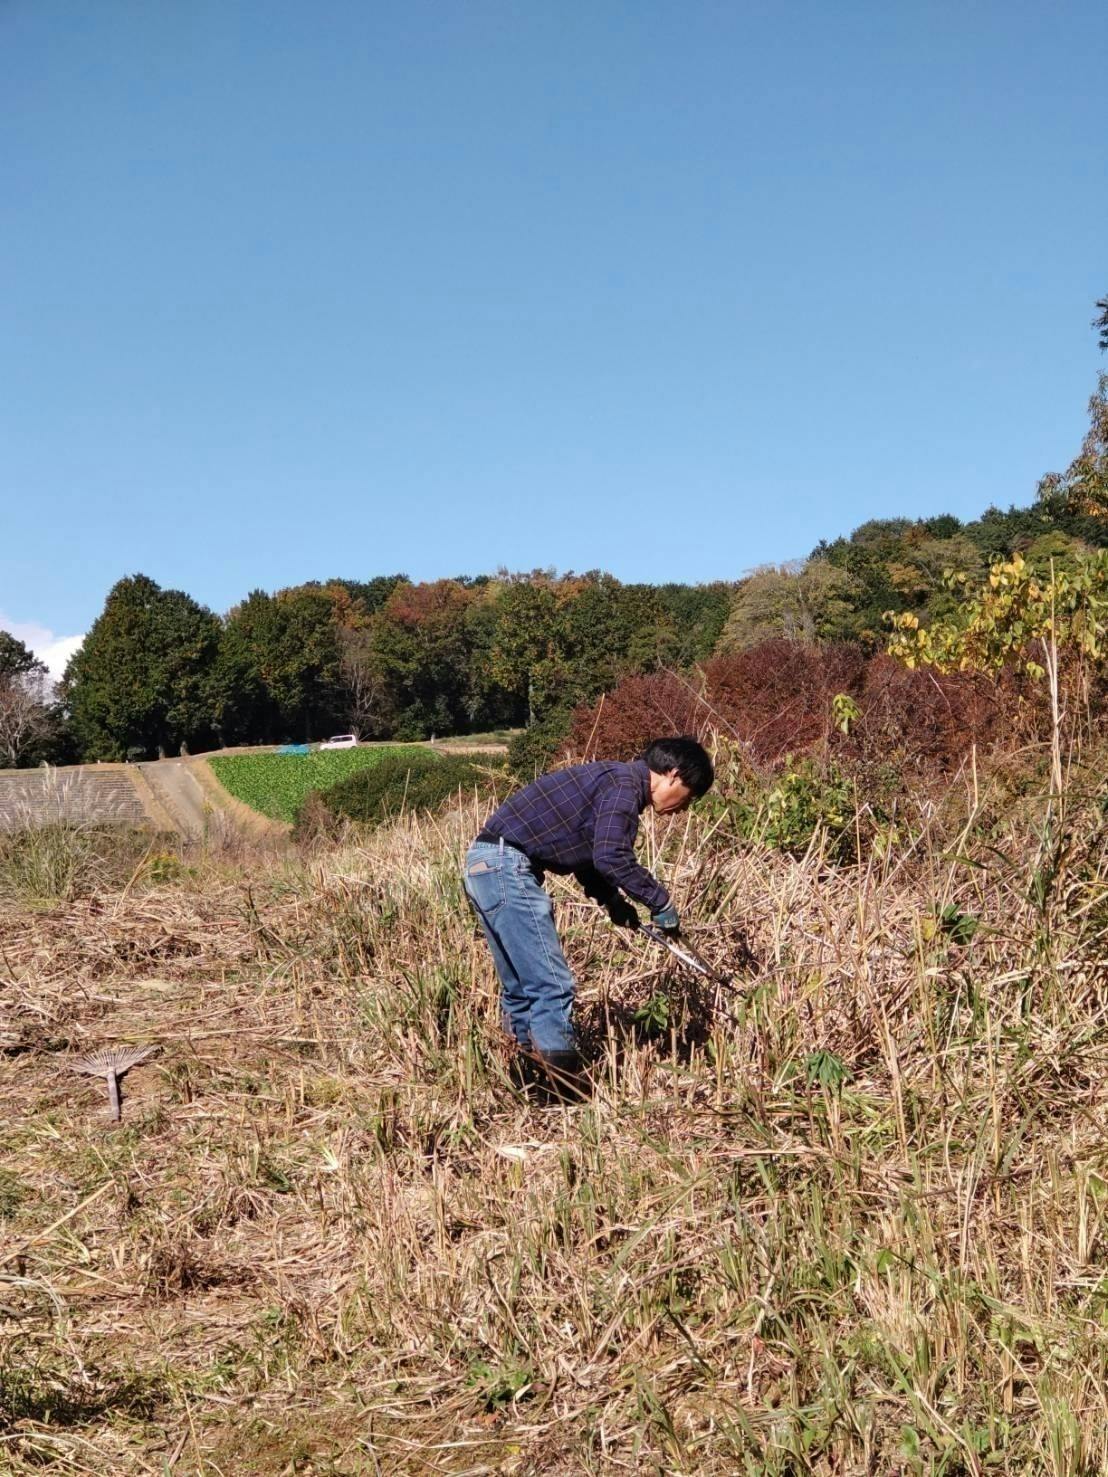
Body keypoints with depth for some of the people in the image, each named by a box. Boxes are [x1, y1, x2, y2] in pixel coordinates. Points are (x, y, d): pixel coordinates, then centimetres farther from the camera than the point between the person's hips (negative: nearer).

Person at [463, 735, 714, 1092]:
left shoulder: (613, 782, 20)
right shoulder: (624, 785, -10)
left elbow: (588, 853, 26)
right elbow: (611, 857, -22)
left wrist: (612, 900, 14)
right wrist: (660, 902, -11)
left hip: (485, 863, 11)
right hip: (507, 866, -11)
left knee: (520, 988, 16)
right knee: (553, 986, -9)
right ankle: (564, 1086, -6)